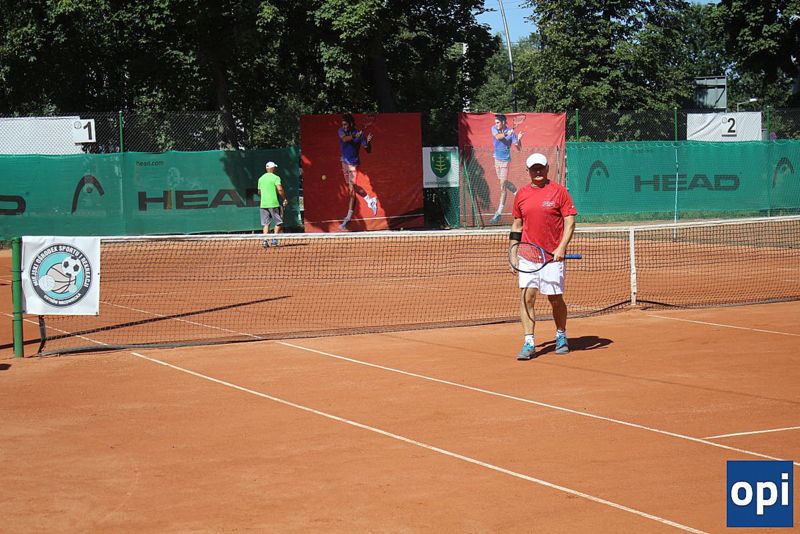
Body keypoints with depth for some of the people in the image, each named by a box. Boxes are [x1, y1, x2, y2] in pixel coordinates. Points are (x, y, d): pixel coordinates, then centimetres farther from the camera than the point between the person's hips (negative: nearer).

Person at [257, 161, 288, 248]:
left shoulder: (261, 178, 12)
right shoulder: (275, 177, -6)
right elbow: (280, 189, -16)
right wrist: (284, 199, -7)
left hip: (263, 204, 5)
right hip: (274, 203, -5)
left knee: (266, 224, 8)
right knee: (278, 222, 6)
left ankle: (265, 240, -2)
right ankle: (274, 240, 0)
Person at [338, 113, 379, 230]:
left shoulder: (360, 134, -14)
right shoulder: (341, 131, -5)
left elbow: (368, 150, -10)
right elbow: (344, 139, -28)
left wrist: (368, 142, -30)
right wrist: (354, 137, -45)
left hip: (353, 163, -6)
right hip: (344, 161, 6)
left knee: (351, 189, -12)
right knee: (351, 186, 13)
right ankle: (370, 199, 27)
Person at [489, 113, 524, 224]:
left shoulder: (511, 132, -12)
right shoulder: (494, 129, -4)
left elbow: (519, 148, -12)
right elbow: (498, 136, -26)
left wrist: (519, 139, -31)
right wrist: (506, 134, -44)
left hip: (505, 160, -5)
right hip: (497, 158, 5)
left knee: (503, 187, -6)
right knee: (503, 182, 18)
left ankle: (499, 212, -3)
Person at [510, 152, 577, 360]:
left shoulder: (559, 191, -2)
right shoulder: (521, 194, 9)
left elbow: (570, 222, -4)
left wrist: (561, 247, -14)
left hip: (552, 255, -3)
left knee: (555, 298, 4)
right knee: (526, 296, -6)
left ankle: (561, 337, 25)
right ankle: (529, 343, -3)